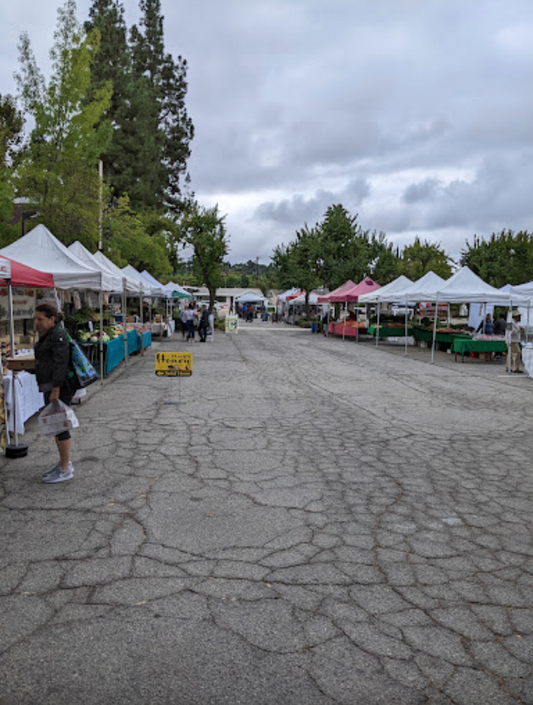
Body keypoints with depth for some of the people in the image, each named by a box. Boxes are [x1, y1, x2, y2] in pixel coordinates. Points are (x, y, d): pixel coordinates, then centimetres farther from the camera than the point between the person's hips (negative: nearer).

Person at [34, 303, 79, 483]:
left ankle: (65, 470, 4)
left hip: (60, 387, -10)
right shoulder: (47, 335, 16)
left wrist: (56, 389, -25)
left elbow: (60, 363, -21)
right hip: (51, 387, 10)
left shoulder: (58, 335, -14)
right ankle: (64, 463, 26)